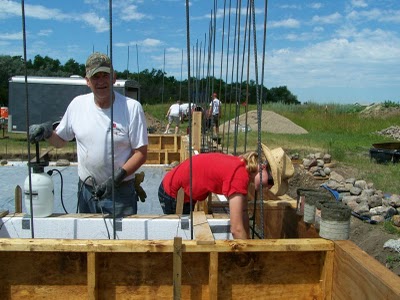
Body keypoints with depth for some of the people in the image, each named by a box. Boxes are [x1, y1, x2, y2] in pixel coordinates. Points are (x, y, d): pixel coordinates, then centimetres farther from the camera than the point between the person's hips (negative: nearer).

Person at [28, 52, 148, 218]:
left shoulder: (132, 107, -11)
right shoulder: (77, 104, 0)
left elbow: (141, 153, -11)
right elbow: (61, 140, 14)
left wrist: (118, 177, -22)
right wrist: (47, 132, -8)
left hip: (120, 192, -3)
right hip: (86, 190, 4)